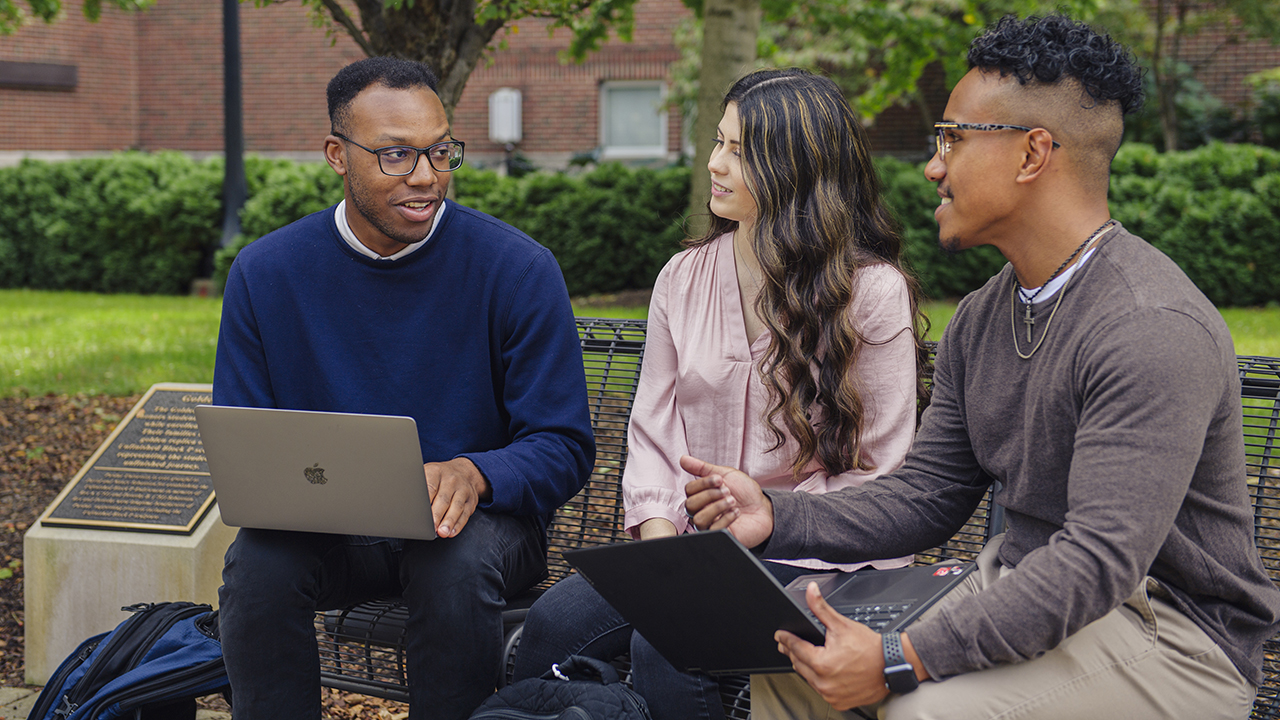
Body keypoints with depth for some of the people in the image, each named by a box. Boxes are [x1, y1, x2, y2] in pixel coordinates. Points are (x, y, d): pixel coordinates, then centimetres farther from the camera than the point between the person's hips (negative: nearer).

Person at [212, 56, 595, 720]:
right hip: (324, 527, 2)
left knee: (459, 563, -35)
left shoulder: (518, 268, -9)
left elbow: (564, 447, -8)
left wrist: (473, 473, -30)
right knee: (259, 561, -30)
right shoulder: (265, 273, -2)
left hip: (475, 518, -1)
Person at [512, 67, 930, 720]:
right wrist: (659, 540, -6)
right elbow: (653, 431, 11)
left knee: (666, 649, -29)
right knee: (552, 626, -21)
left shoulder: (872, 291, -5)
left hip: (808, 554, -4)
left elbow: (878, 472, -5)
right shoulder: (683, 278, 10)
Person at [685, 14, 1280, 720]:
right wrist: (778, 518, -7)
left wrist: (903, 661, -35)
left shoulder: (1153, 329, -23)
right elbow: (925, 495, 11)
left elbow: (1100, 557, -29)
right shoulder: (979, 320, 8)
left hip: (1172, 634, -8)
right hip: (1029, 592, 8)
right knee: (791, 657, -4)